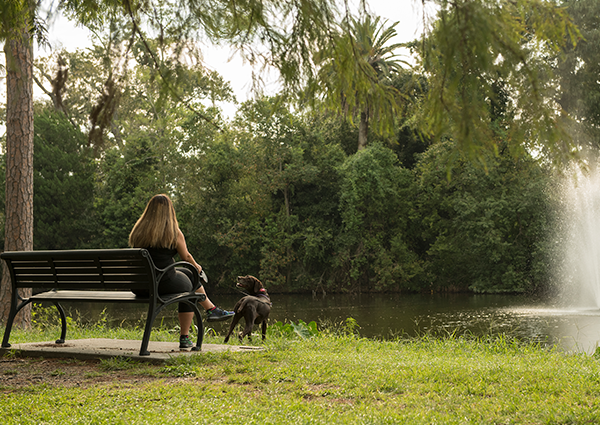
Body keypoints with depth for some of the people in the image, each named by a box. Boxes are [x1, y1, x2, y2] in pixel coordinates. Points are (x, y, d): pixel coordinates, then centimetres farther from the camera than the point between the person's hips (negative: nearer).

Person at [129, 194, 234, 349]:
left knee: (190, 274, 27)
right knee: (187, 286, 27)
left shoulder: (138, 231, 6)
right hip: (163, 284, -6)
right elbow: (186, 257, 4)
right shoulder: (174, 232, -8)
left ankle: (211, 309, 37)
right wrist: (196, 266, 27)